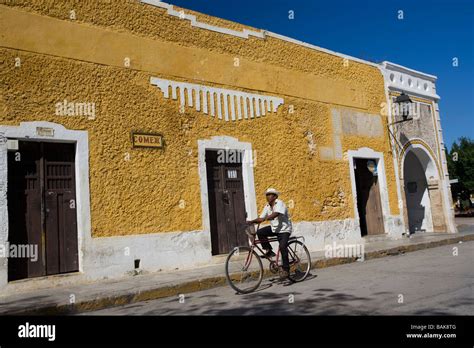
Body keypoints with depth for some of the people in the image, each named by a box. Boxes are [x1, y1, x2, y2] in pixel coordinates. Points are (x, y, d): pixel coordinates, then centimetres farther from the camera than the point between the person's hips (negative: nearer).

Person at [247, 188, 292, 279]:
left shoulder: (279, 203, -17)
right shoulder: (267, 207, 5)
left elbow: (275, 214, -35)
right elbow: (261, 218, -2)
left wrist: (265, 218, -48)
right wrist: (251, 221, -19)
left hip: (284, 229, -7)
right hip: (274, 228, 7)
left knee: (282, 247, -23)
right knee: (260, 232, -15)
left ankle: (285, 269, -9)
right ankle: (269, 251, 0)